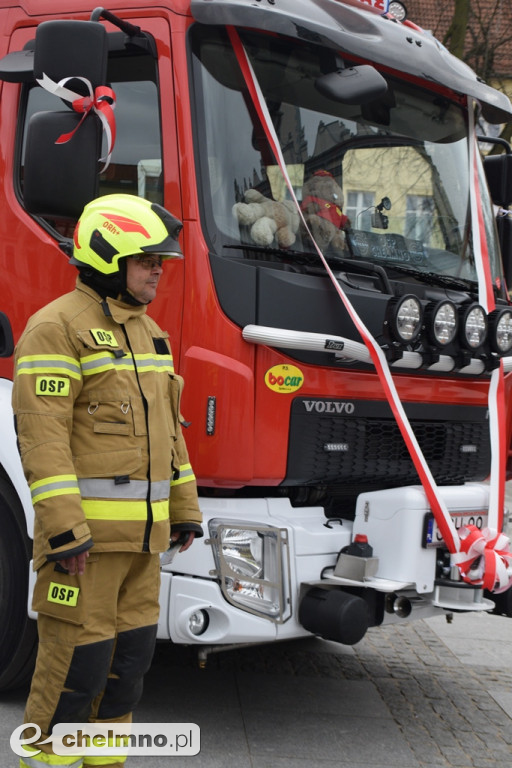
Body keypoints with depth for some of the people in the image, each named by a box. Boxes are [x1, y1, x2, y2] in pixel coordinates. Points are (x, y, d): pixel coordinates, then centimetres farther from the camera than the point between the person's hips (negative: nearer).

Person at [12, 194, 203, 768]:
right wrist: (63, 528, -23)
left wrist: (184, 509, 18)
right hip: (86, 527, -8)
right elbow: (41, 434, -17)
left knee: (130, 650, 12)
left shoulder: (147, 331, 17)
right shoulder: (58, 327, -11)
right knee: (78, 655, -4)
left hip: (141, 529, 8)